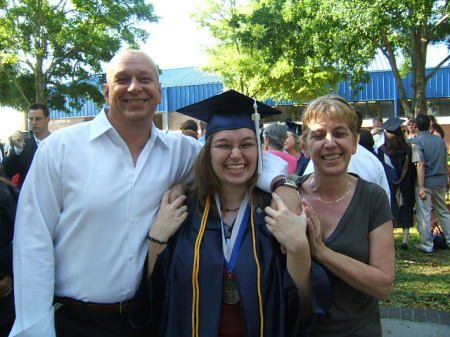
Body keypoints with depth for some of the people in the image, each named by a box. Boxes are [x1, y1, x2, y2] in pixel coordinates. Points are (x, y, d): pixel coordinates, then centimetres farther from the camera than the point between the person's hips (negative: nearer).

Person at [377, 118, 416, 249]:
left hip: (388, 188, -2)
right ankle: (405, 240, 11)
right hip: (405, 189, 2)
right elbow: (412, 170, 3)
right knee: (405, 210, 10)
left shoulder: (382, 150, -10)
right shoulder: (408, 148, -3)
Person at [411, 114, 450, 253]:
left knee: (424, 214, 2)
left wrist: (421, 187, -18)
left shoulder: (417, 142, -11)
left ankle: (427, 245, 8)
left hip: (426, 182, -6)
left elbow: (420, 165, -17)